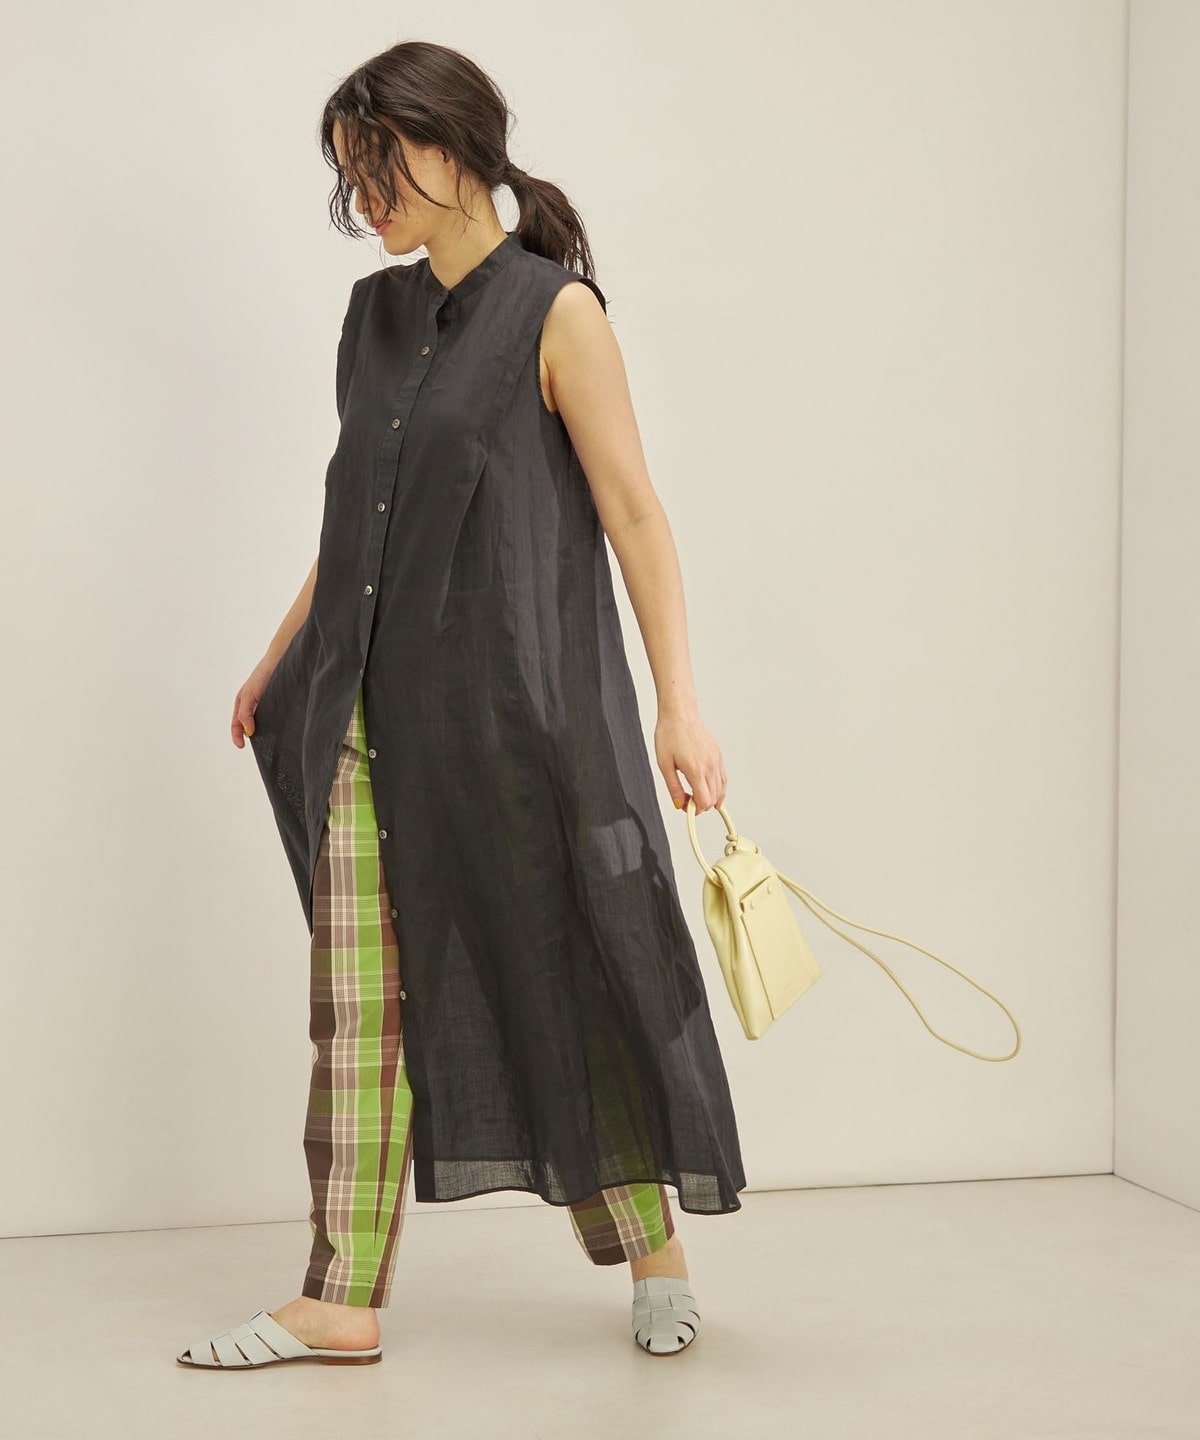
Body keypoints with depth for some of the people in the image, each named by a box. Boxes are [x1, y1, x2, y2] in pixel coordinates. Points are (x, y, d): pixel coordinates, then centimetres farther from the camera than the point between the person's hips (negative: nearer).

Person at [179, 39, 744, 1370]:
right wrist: (282, 659, 25)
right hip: (372, 711, 6)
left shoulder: (555, 313, -6)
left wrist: (678, 704, -18)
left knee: (567, 967, 4)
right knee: (358, 1000, 4)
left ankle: (653, 1248, 25)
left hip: (510, 700, -6)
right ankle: (342, 1301, 11)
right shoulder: (377, 314, 13)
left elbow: (633, 512, -11)